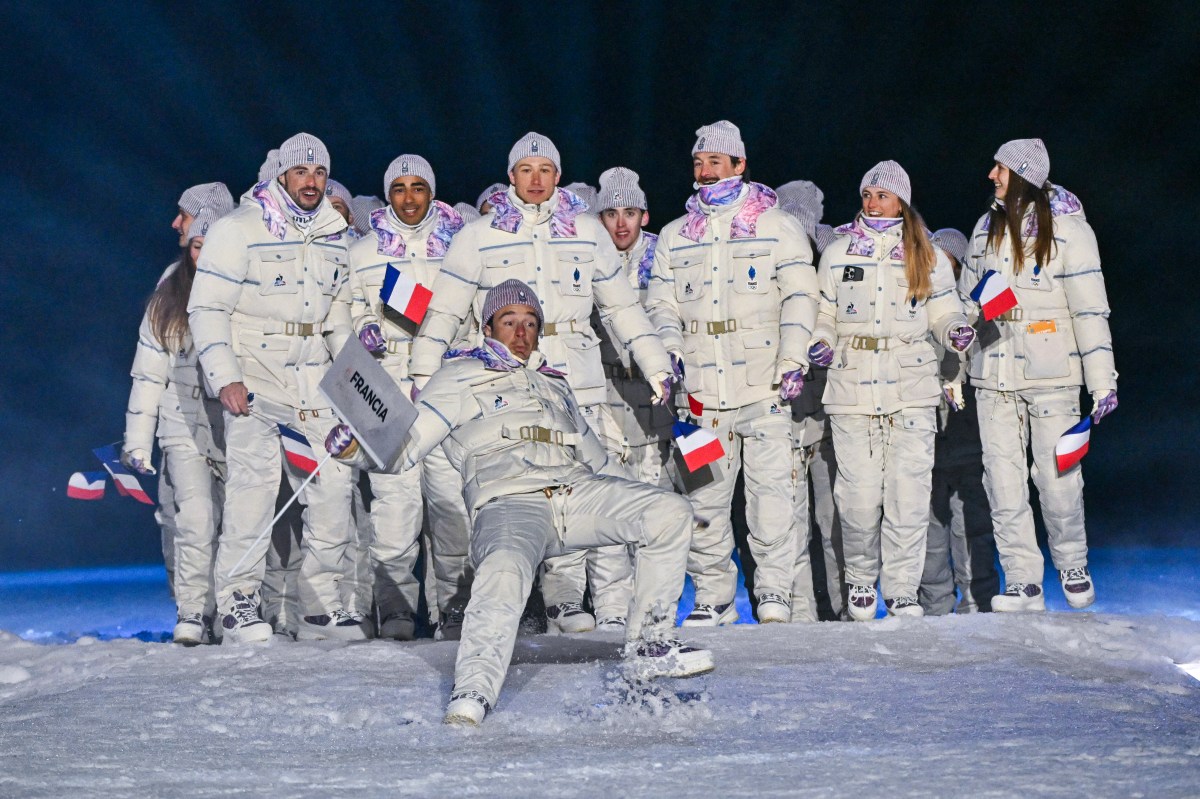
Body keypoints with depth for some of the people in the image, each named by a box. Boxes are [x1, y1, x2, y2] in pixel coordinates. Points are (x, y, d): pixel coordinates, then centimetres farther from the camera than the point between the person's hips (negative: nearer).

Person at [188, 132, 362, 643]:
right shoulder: (239, 229, -6)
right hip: (254, 372, -6)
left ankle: (320, 606, 10)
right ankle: (237, 602, -8)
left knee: (334, 481, 1)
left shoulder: (333, 236, 13)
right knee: (255, 477, -16)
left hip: (312, 376, 6)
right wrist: (225, 378, -17)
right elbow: (207, 309, -8)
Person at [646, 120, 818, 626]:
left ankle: (774, 592, 1)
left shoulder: (777, 227, 7)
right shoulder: (674, 237, 16)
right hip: (701, 390, 3)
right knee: (703, 497, 4)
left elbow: (799, 296, 1)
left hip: (764, 389, -3)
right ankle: (712, 596, 13)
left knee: (772, 490, -8)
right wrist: (669, 351, -3)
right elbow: (661, 304, 16)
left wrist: (792, 362, -10)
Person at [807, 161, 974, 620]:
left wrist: (956, 332, -10)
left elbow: (943, 312, 12)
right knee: (859, 494, -4)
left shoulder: (927, 256, 10)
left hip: (911, 389, 0)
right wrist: (820, 343, -5)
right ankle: (861, 579, 19)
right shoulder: (837, 254, 11)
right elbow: (824, 314, 15)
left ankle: (902, 591, 4)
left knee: (909, 493, -5)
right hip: (852, 388, 0)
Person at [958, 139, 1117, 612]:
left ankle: (1072, 566, 19)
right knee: (1003, 480, 0)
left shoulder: (1067, 229, -4)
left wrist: (1102, 380, -10)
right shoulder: (986, 228, 12)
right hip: (994, 374, 5)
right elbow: (965, 301, 20)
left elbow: (1090, 307, -6)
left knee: (1058, 476, -3)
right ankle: (1022, 582, 5)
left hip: (1050, 374, -5)